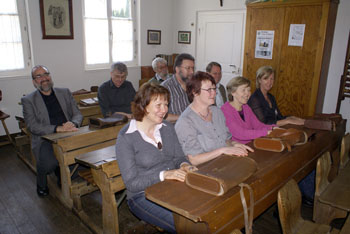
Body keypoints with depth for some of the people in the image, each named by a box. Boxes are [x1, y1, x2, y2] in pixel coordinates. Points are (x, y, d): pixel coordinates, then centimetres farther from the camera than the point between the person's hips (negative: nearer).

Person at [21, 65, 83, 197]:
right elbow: (32, 126, -6)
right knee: (49, 162, -33)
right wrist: (57, 128, -22)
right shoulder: (28, 100, 6)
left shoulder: (65, 93, 16)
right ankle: (41, 185, 6)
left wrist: (73, 124, -14)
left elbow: (78, 114, 12)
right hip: (45, 139, -3)